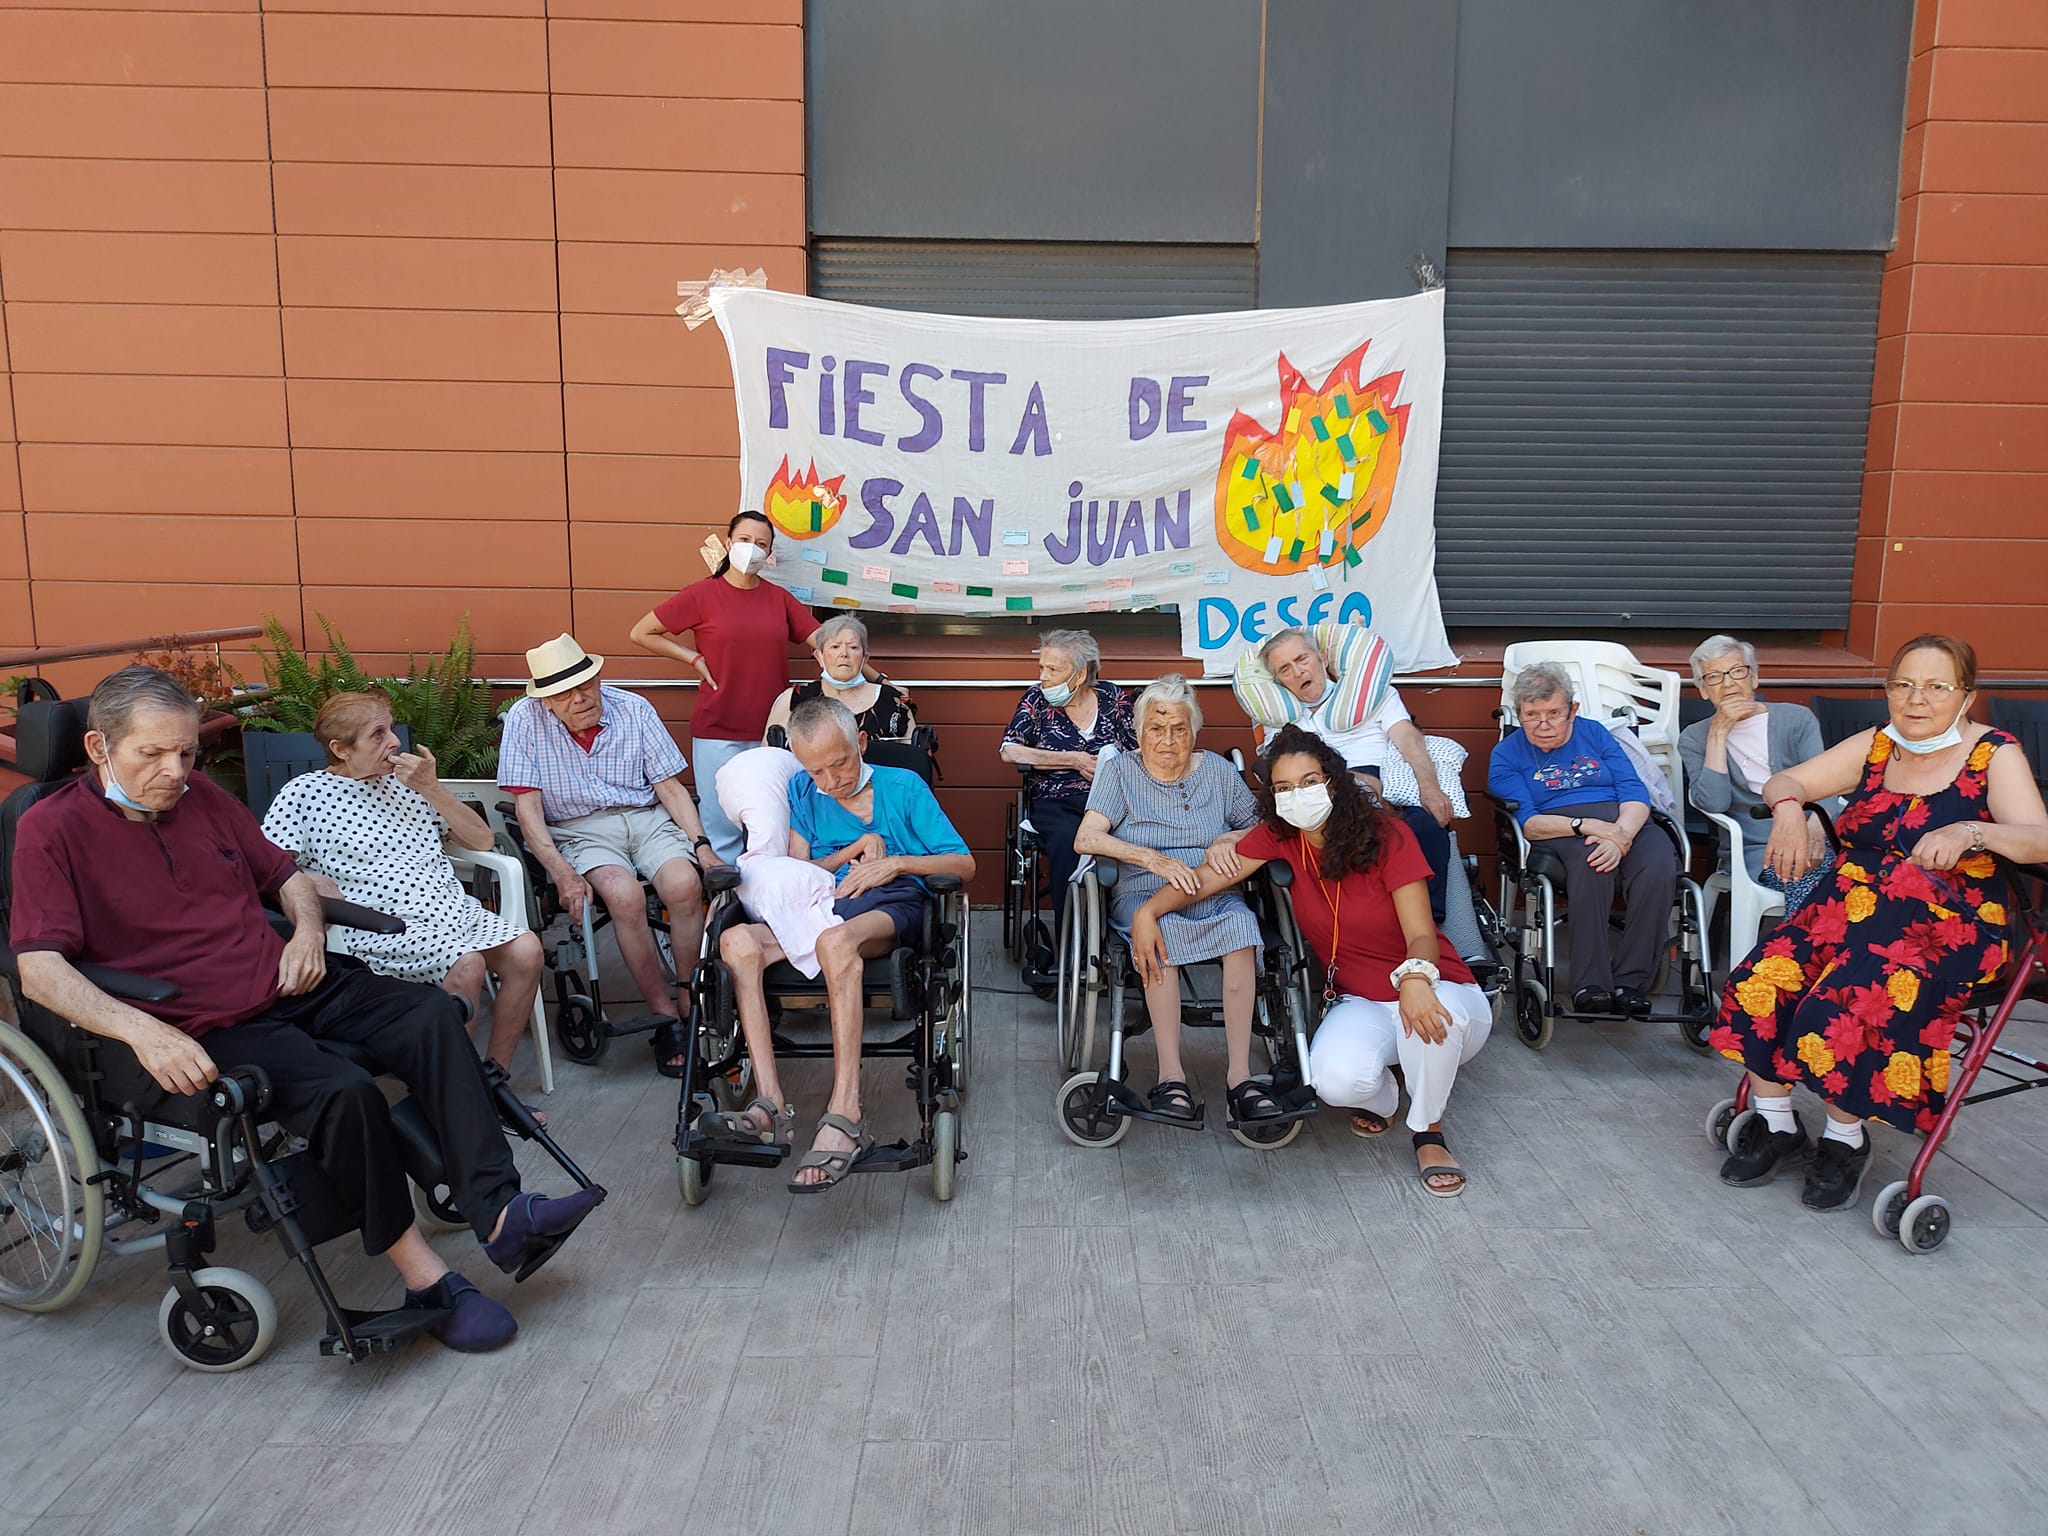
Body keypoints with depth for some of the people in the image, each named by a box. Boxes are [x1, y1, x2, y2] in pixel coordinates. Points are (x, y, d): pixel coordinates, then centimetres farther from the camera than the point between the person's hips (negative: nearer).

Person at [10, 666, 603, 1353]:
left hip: (291, 987, 7)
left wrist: (308, 930, 3)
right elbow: (40, 968, -15)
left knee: (430, 1013, -16)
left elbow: (287, 874, 25)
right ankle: (424, 1278, -18)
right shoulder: (52, 829, -4)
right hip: (205, 1031, -6)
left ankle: (497, 1213, -22)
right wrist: (141, 1029, -29)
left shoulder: (203, 798, 14)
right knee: (343, 1091, -30)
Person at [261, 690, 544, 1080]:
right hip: (380, 928, -5)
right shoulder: (304, 793, 5)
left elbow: (481, 840, 14)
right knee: (467, 964, -31)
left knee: (526, 949, -21)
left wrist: (431, 788, 3)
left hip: (455, 909, 5)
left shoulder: (406, 779, 17)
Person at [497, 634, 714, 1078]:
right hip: (578, 830, -1)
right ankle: (665, 1018, -18)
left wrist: (701, 845, -11)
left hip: (646, 818, 2)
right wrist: (563, 873, -19)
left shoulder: (633, 709, 0)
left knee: (683, 885, -29)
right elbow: (527, 806, -6)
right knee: (624, 895, -32)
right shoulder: (524, 720, -3)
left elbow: (671, 787, 3)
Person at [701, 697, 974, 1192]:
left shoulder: (903, 786, 12)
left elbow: (964, 864, 5)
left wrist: (896, 862, -10)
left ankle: (844, 1116, -44)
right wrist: (854, 852, 0)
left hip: (892, 906, -4)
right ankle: (771, 1105, -33)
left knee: (836, 940, -40)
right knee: (737, 941, -27)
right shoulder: (802, 792, 22)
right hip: (818, 908, 4)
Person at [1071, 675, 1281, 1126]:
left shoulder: (1216, 769, 16)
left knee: (1240, 921, -33)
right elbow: (1086, 838, -6)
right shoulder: (1120, 770, 8)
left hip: (1212, 893, 2)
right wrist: (1156, 859, -18)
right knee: (1160, 933, -37)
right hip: (1142, 893, -2)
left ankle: (1239, 1074, -33)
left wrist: (1232, 840, -4)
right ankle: (1171, 1075, -34)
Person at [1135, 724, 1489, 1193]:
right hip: (1358, 1002, 2)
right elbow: (1206, 879, -7)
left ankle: (1429, 1132, -7)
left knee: (1432, 1020, -40)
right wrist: (1148, 911, -26)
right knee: (1335, 1081, -31)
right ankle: (1380, 1096, 11)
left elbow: (1421, 936, -19)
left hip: (1430, 991, -2)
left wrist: (1415, 977, -41)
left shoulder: (1386, 834, -15)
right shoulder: (1279, 835, -5)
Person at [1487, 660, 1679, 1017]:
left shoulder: (1594, 733, 19)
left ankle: (1629, 984, -26)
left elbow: (1635, 792, 6)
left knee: (1659, 866, -31)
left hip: (1625, 822, 3)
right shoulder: (1507, 753, 11)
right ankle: (1589, 986, -36)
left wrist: (1621, 835, -15)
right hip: (1559, 835, -3)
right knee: (1590, 861, -38)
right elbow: (1526, 822, -4)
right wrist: (1587, 825, -19)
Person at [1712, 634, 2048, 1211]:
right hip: (1846, 904, 4)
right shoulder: (1875, 747, 12)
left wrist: (1971, 832, -33)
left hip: (1951, 926, -4)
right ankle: (1778, 1127, -4)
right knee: (1760, 984, -23)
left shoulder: (1994, 755, 1)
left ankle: (1845, 1137, -5)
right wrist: (1790, 809, -14)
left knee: (1847, 1003, -31)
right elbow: (1783, 781, 10)